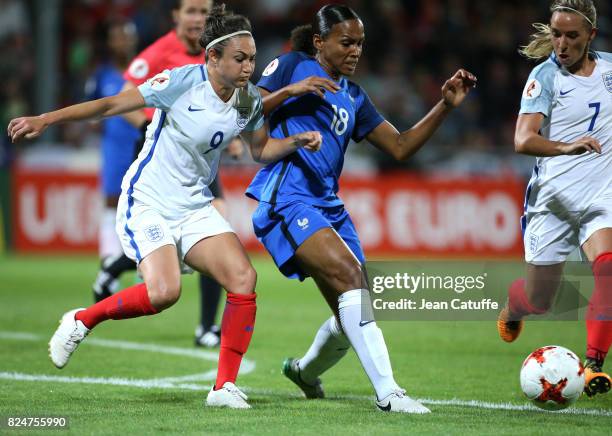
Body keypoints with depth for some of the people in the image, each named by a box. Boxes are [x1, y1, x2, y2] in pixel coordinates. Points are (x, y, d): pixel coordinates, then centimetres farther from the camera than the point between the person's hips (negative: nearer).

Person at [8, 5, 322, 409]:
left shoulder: (250, 100, 0)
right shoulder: (183, 81, -17)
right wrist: (44, 119, -18)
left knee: (243, 277, -14)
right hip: (147, 202, -6)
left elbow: (261, 149, 19)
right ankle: (82, 321, 2)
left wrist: (298, 141, -2)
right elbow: (111, 104, -14)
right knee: (164, 292, -25)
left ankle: (225, 386, -5)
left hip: (195, 206, 6)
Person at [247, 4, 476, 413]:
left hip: (329, 206, 8)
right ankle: (387, 391, -33)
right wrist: (290, 90, -17)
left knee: (353, 314, 7)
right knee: (349, 273, -28)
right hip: (286, 199, -8)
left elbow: (400, 147, 16)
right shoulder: (292, 66, 3)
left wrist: (445, 106, 7)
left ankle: (305, 370, 39)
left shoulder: (354, 97, 20)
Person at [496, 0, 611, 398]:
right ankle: (513, 306, 44)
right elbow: (524, 140, -24)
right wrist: (567, 147, -41)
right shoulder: (545, 75, -11)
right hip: (554, 197, -2)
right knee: (539, 302, 7)